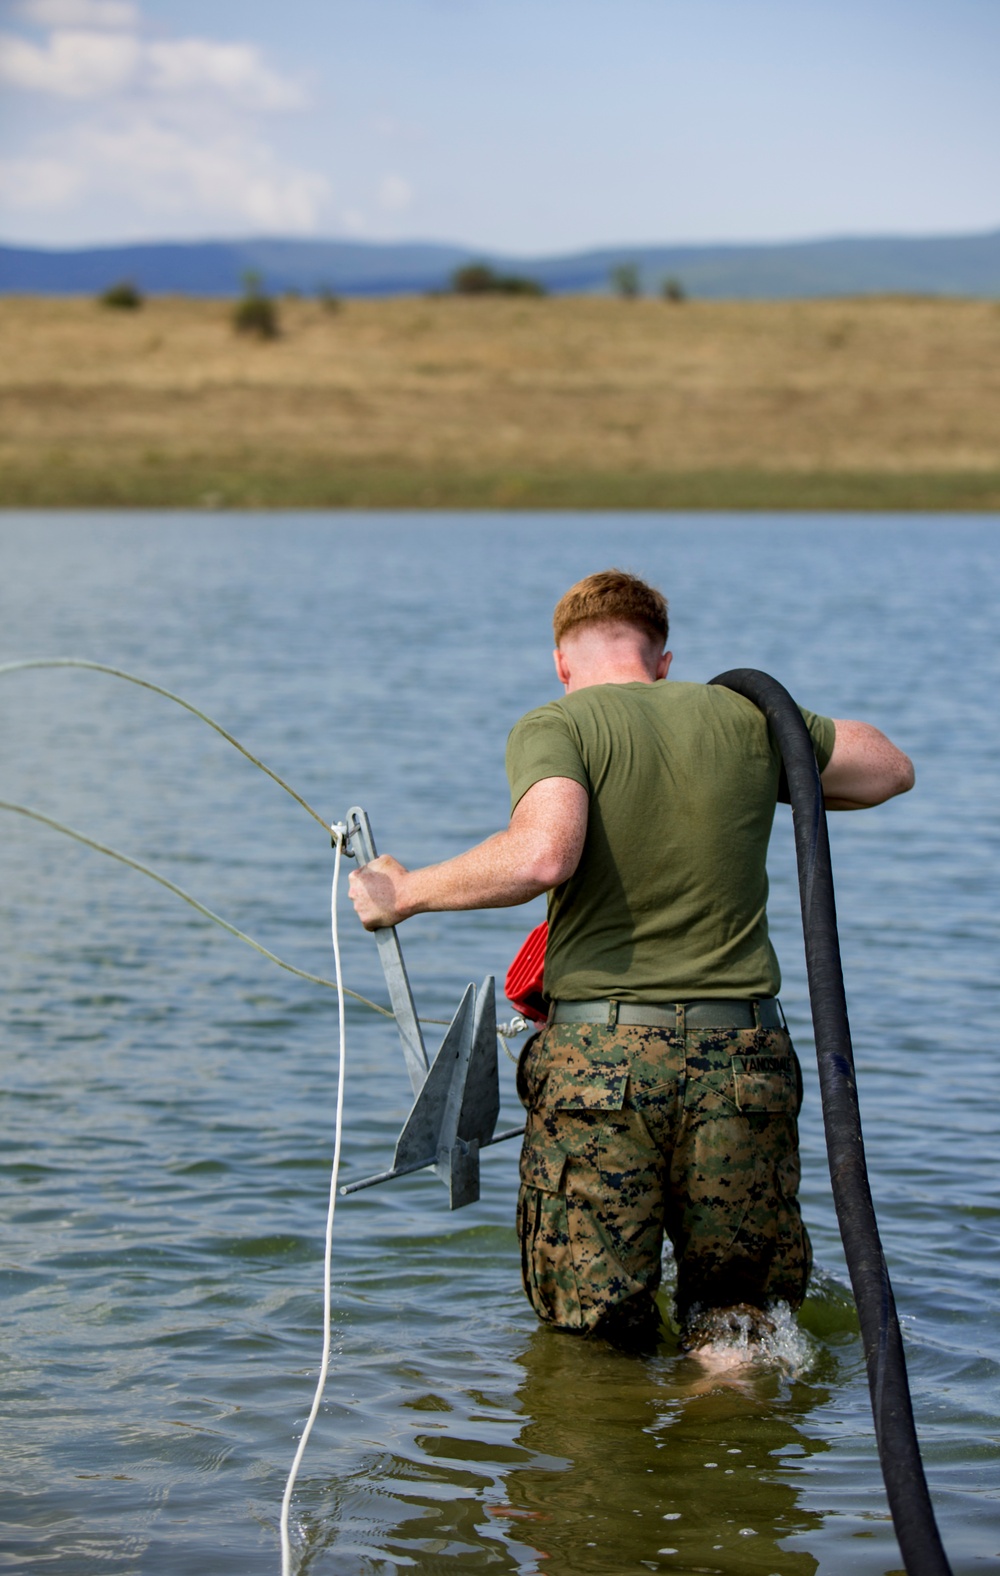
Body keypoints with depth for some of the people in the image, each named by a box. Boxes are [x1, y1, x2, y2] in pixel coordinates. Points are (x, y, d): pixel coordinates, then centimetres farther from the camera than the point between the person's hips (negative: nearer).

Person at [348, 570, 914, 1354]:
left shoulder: (554, 727, -1)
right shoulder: (745, 715, 10)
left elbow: (541, 854, -20)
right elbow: (890, 768, 24)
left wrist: (405, 892, -7)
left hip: (603, 1055, -2)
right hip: (743, 1054, 2)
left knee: (593, 1338, 11)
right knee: (735, 1319, 12)